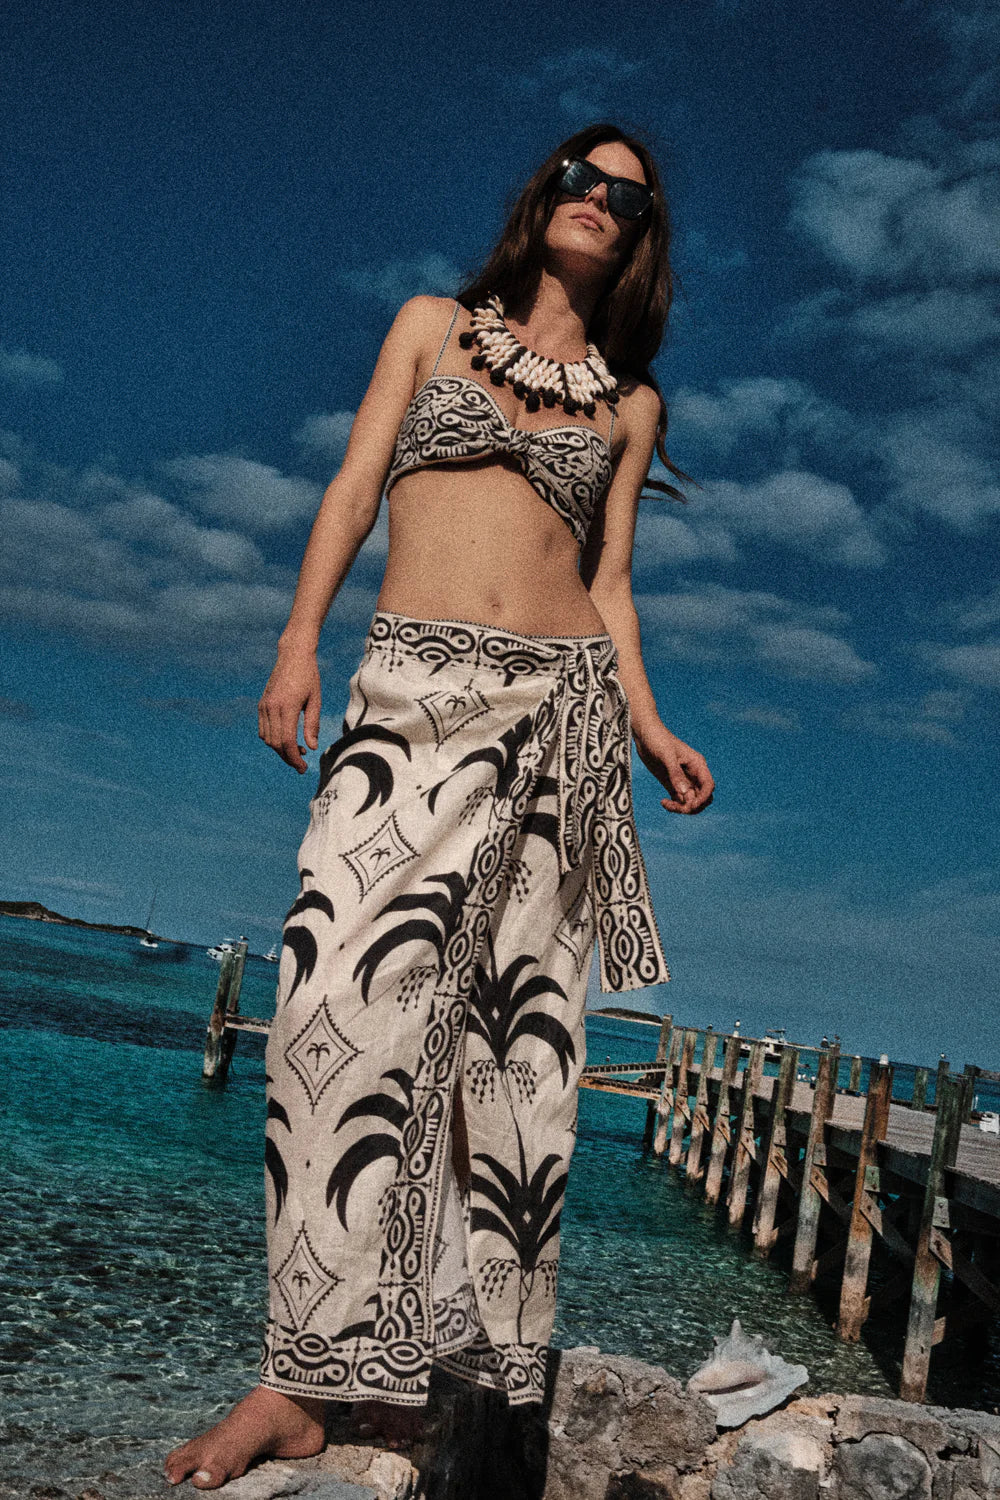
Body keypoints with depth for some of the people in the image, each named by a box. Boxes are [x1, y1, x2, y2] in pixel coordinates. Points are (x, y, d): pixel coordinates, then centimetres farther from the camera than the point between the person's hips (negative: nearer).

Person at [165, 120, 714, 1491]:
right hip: (414, 695, -1)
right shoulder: (434, 325, 17)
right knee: (348, 989, -16)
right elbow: (353, 487, 9)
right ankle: (319, 1373, -10)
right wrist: (299, 639, -5)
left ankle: (467, 1354, 9)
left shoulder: (632, 402, 19)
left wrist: (646, 724, 0)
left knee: (513, 1018, -2)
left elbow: (608, 582, 14)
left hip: (562, 707, 2)